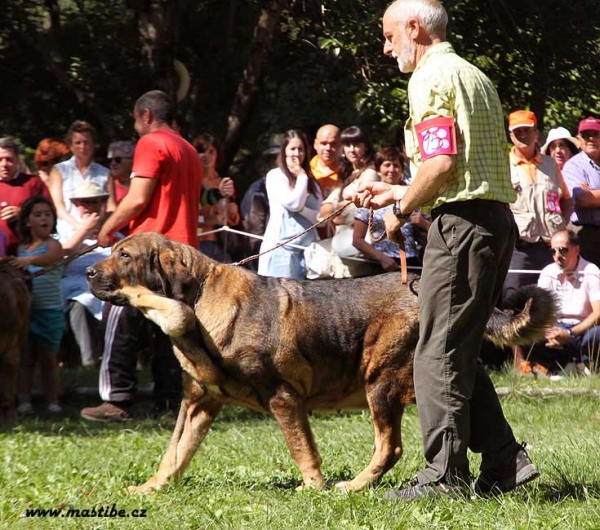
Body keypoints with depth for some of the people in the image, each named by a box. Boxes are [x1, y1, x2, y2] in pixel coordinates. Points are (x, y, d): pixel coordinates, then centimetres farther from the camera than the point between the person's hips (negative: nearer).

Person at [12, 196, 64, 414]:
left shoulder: (53, 245, -5)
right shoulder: (20, 248, 10)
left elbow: (49, 258, -28)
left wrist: (30, 260, -46)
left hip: (49, 312, -3)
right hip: (25, 309, 3)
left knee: (48, 358, 4)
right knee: (25, 358, 4)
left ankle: (52, 401, 8)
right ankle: (23, 400, 5)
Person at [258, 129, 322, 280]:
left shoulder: (312, 182, 17)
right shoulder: (275, 176, 2)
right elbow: (293, 203, -11)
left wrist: (301, 208, -9)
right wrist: (302, 176, -1)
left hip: (308, 248, 5)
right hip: (281, 245, -5)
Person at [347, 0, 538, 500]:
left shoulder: (431, 77, -8)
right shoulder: (473, 75, 22)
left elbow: (442, 163, -20)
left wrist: (402, 209, -5)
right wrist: (396, 193, 26)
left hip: (461, 223, -10)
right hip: (498, 220, 10)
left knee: (439, 354, -5)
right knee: (462, 353, 14)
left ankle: (445, 475, -5)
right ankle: (504, 462, 11)